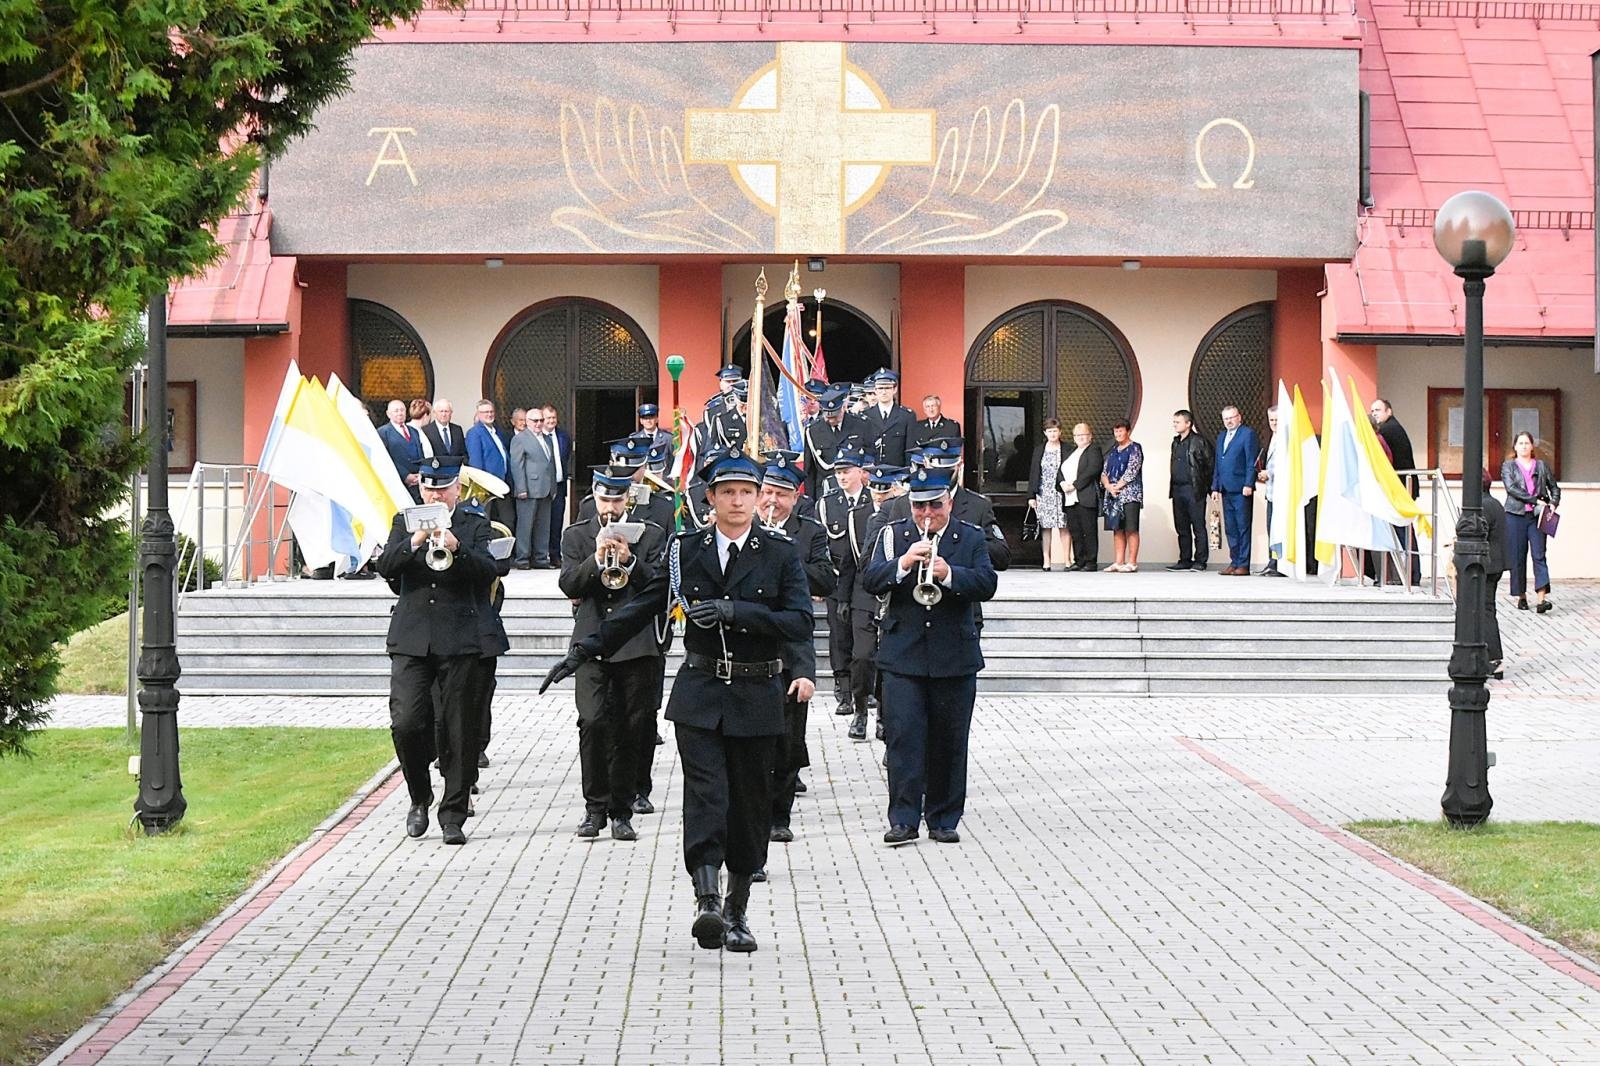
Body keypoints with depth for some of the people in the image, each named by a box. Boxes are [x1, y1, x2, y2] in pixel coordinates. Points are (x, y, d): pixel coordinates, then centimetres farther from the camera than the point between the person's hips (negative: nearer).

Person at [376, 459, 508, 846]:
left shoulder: (475, 526, 7)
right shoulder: (405, 523, 13)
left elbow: (488, 572, -7)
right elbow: (385, 567, -2)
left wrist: (456, 548, -23)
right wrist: (414, 542, -19)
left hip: (462, 640, -1)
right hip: (412, 638, 1)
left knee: (461, 731, 0)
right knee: (405, 723, -10)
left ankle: (454, 814, 9)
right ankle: (420, 797, 14)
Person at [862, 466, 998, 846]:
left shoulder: (971, 539, 6)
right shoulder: (892, 536, 7)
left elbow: (987, 584, -8)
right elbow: (871, 580, -6)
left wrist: (949, 574, -25)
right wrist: (903, 563, -23)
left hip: (955, 656, 1)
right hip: (903, 654, 0)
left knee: (950, 740, 5)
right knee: (903, 736, -7)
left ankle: (944, 818, 14)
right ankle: (904, 819, -6)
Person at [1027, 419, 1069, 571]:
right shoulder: (1039, 451, 10)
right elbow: (1033, 474, 9)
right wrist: (1031, 496, 4)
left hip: (1061, 493, -2)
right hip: (1043, 494, 2)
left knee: (1063, 527, -4)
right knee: (1045, 527, 2)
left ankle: (1066, 559, -1)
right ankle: (1046, 560, 4)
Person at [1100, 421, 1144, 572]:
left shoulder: (1134, 449, -2)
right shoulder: (1113, 452, 19)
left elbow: (1131, 471, -12)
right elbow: (1104, 472, 13)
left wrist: (1118, 486, -12)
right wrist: (1108, 486, -6)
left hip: (1130, 494, -7)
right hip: (1113, 496, 7)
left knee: (1131, 529, -8)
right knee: (1117, 529, 5)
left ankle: (1132, 563, -8)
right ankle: (1119, 562, 6)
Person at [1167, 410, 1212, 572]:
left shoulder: (1199, 441, -7)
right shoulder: (1176, 442, 16)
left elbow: (1209, 465, -7)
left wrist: (1204, 486, -8)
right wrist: (1171, 488, 13)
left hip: (1193, 490, -8)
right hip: (1178, 490, 8)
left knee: (1198, 527, -4)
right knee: (1182, 528, 10)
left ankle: (1200, 561, -2)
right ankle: (1185, 560, 16)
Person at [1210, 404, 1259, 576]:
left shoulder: (1248, 434, -2)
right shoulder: (1221, 437, 20)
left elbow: (1252, 462, -9)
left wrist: (1248, 484, -15)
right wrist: (1215, 487, 15)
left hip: (1241, 490, -7)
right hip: (1226, 490, 7)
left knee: (1243, 527, -4)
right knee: (1230, 529, 8)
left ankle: (1244, 565, -4)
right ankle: (1234, 563, 12)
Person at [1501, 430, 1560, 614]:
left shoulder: (1542, 466, 14)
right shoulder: (1508, 466, 8)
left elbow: (1554, 487, 18)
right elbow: (1511, 488, -7)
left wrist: (1553, 504, -3)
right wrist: (1536, 501, -13)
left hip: (1537, 516, 1)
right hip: (1515, 515, 0)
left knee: (1539, 555, -10)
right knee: (1517, 557, 1)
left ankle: (1542, 598, -20)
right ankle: (1521, 596, 12)